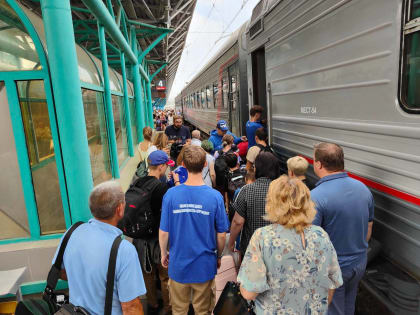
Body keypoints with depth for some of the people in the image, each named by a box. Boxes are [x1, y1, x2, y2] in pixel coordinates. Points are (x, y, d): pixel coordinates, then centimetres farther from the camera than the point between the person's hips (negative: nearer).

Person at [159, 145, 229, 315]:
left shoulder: (171, 194, -16)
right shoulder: (215, 196, -17)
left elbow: (164, 232, -9)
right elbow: (221, 235, -8)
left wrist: (163, 254, 10)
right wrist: (218, 256, 10)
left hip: (178, 264, 1)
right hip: (205, 265, 0)